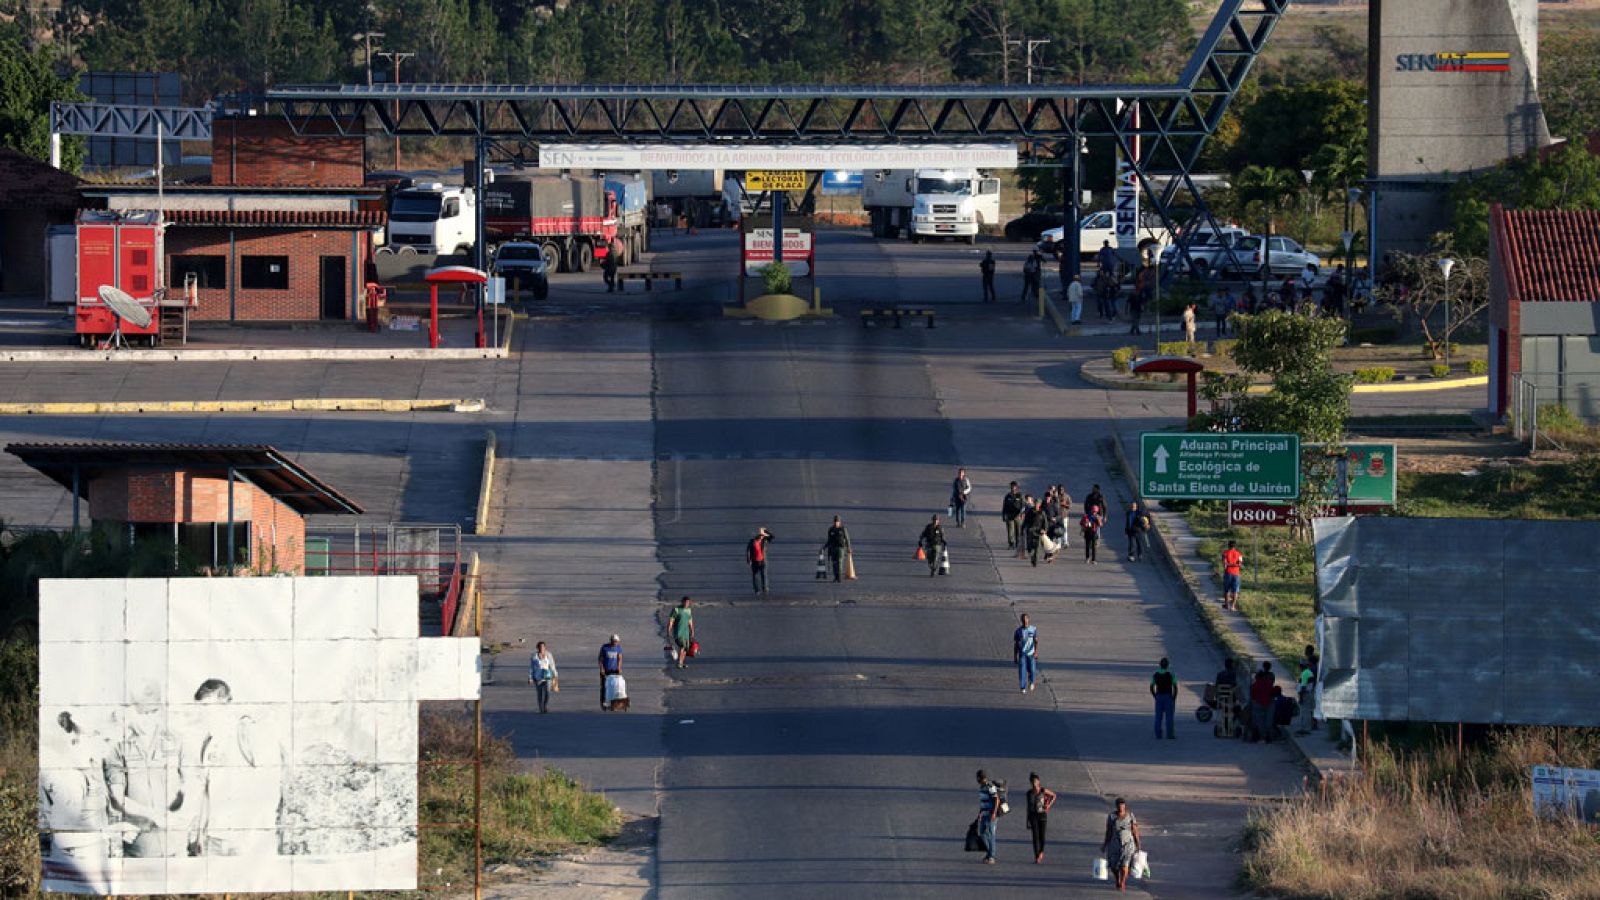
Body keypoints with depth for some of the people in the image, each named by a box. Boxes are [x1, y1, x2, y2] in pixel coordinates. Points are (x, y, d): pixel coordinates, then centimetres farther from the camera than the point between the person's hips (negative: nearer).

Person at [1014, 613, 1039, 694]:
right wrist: (1015, 656, 6)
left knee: (1032, 670, -1)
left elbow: (1036, 641, -6)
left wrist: (1036, 652, -20)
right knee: (1022, 671, -9)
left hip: (1031, 654, 0)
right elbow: (1015, 644, 7)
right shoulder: (1018, 630, 2)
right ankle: (1023, 688, -3)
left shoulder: (1033, 629, 0)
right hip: (1022, 654, 0)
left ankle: (1031, 682, 30)